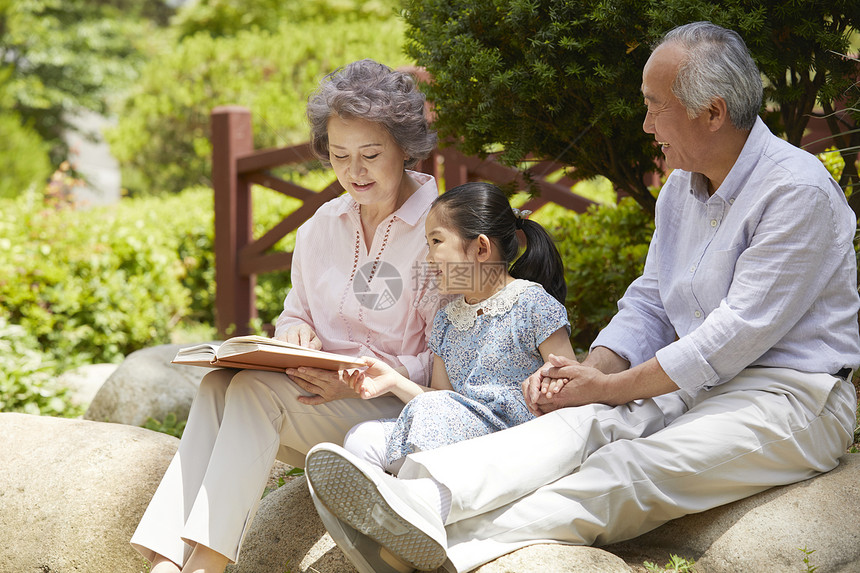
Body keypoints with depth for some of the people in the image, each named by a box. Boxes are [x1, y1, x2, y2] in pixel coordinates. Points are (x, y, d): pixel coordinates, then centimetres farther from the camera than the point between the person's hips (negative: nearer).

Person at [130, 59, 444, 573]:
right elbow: (295, 314, 21)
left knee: (258, 389, -31)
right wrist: (296, 335, -4)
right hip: (318, 396, 5)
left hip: (393, 409, -5)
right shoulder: (322, 227, 13)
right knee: (220, 383, -26)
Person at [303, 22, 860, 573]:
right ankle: (421, 500, -45)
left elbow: (740, 331, -19)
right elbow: (648, 305, 15)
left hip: (792, 399, -6)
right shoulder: (682, 187, 13)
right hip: (696, 382, 6)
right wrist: (595, 367, -7)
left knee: (624, 467, -29)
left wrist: (611, 388, -17)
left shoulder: (800, 190, -15)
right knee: (585, 421, -23)